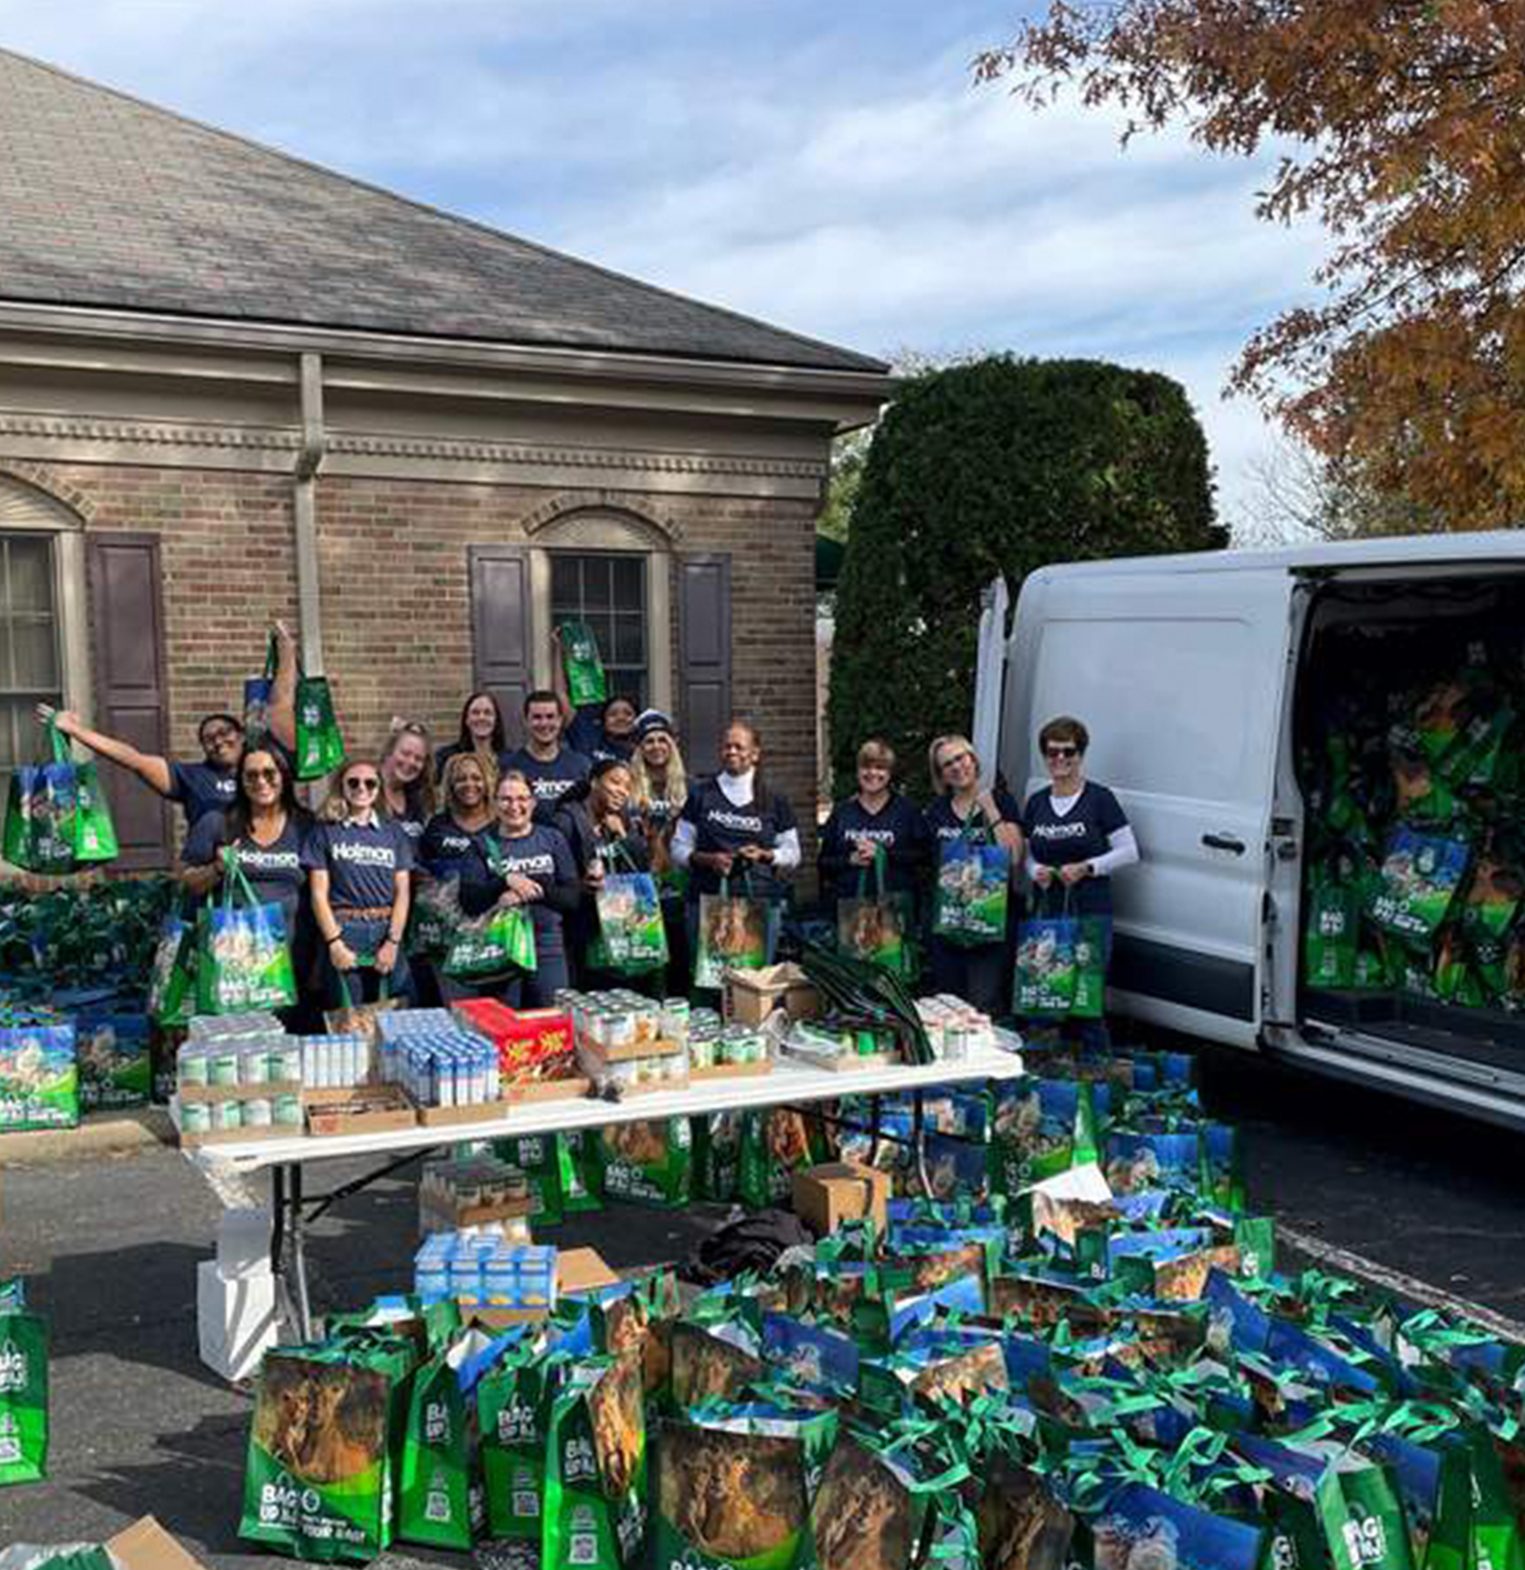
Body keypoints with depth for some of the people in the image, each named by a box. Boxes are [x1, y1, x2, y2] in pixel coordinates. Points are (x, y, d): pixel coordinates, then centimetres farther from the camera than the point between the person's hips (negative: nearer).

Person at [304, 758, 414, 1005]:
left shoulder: (395, 833, 12)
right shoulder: (325, 831, 5)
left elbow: (402, 892, 7)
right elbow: (319, 894, 1)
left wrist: (393, 942, -5)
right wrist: (334, 942, -9)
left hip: (386, 932, 2)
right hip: (343, 931, -2)